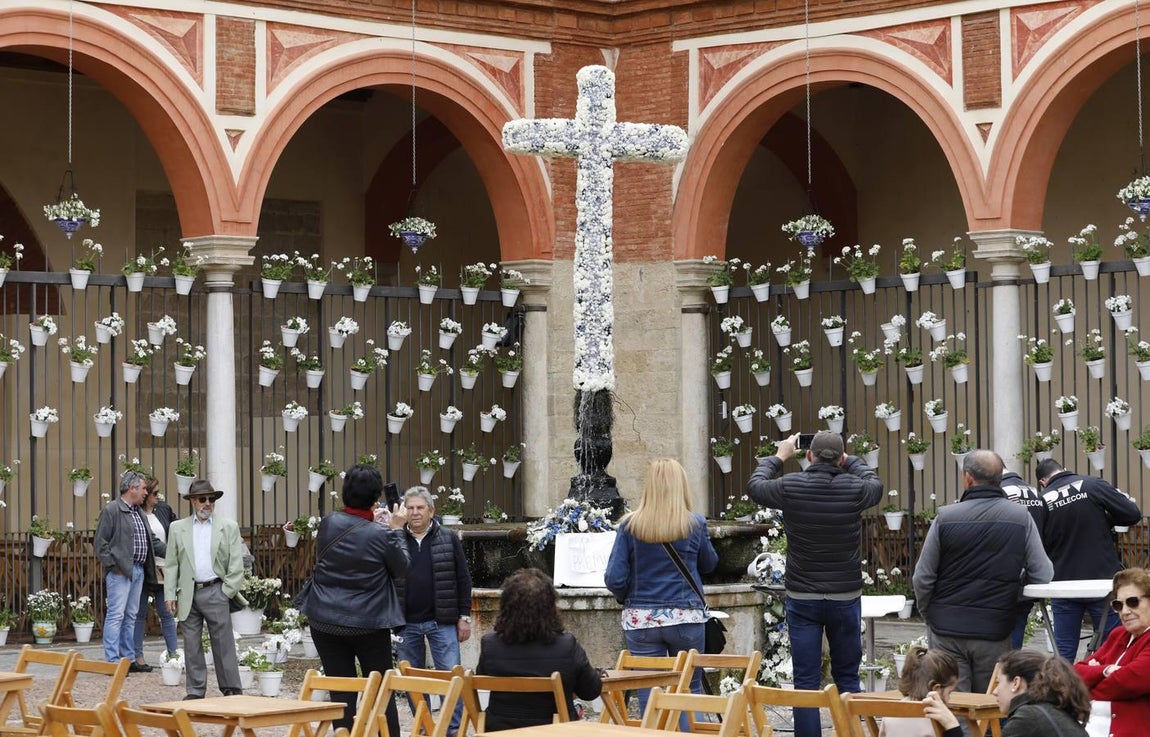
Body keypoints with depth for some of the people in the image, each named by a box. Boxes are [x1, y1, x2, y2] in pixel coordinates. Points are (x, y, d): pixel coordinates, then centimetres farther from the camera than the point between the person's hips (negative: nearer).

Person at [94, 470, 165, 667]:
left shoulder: (138, 512, 19)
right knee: (116, 614, -10)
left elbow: (152, 541, 23)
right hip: (120, 570, -9)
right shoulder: (111, 510, -7)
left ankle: (129, 659, 15)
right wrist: (112, 565, -16)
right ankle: (112, 661, -10)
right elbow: (101, 542, -10)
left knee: (131, 616, 11)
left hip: (138, 570, 9)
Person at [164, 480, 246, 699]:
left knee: (223, 644, -2)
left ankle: (231, 689, 4)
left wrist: (227, 592, -5)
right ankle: (195, 691, 11)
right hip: (188, 595, 2)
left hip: (215, 592, -2)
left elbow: (236, 565, 3)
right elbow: (171, 565, 9)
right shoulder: (177, 528, 10)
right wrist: (170, 595, 1)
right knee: (191, 645, 5)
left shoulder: (228, 527, 5)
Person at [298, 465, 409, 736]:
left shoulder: (329, 523, -5)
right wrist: (397, 530, 11)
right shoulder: (382, 534, -15)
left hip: (326, 621, 2)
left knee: (341, 692, 6)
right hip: (369, 623, -2)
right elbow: (401, 569, 1)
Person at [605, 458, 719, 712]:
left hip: (641, 620, 0)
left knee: (649, 696, 5)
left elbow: (614, 579, -8)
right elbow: (709, 564, 13)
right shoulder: (695, 525, -4)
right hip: (686, 617, 0)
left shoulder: (630, 526, -6)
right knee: (690, 690, 14)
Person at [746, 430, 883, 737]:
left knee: (806, 682, 0)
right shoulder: (854, 488, -8)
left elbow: (755, 486, 13)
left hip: (802, 599, -1)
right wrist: (849, 459, 29)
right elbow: (875, 484, 18)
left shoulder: (791, 487, -9)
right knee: (847, 678, 10)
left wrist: (779, 457, 27)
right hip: (845, 597, 1)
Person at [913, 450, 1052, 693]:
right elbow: (1042, 575, -3)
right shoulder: (1021, 518, -4)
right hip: (995, 632, 1)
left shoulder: (945, 518, -6)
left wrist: (929, 614, 14)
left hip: (947, 630, -1)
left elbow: (922, 578, -3)